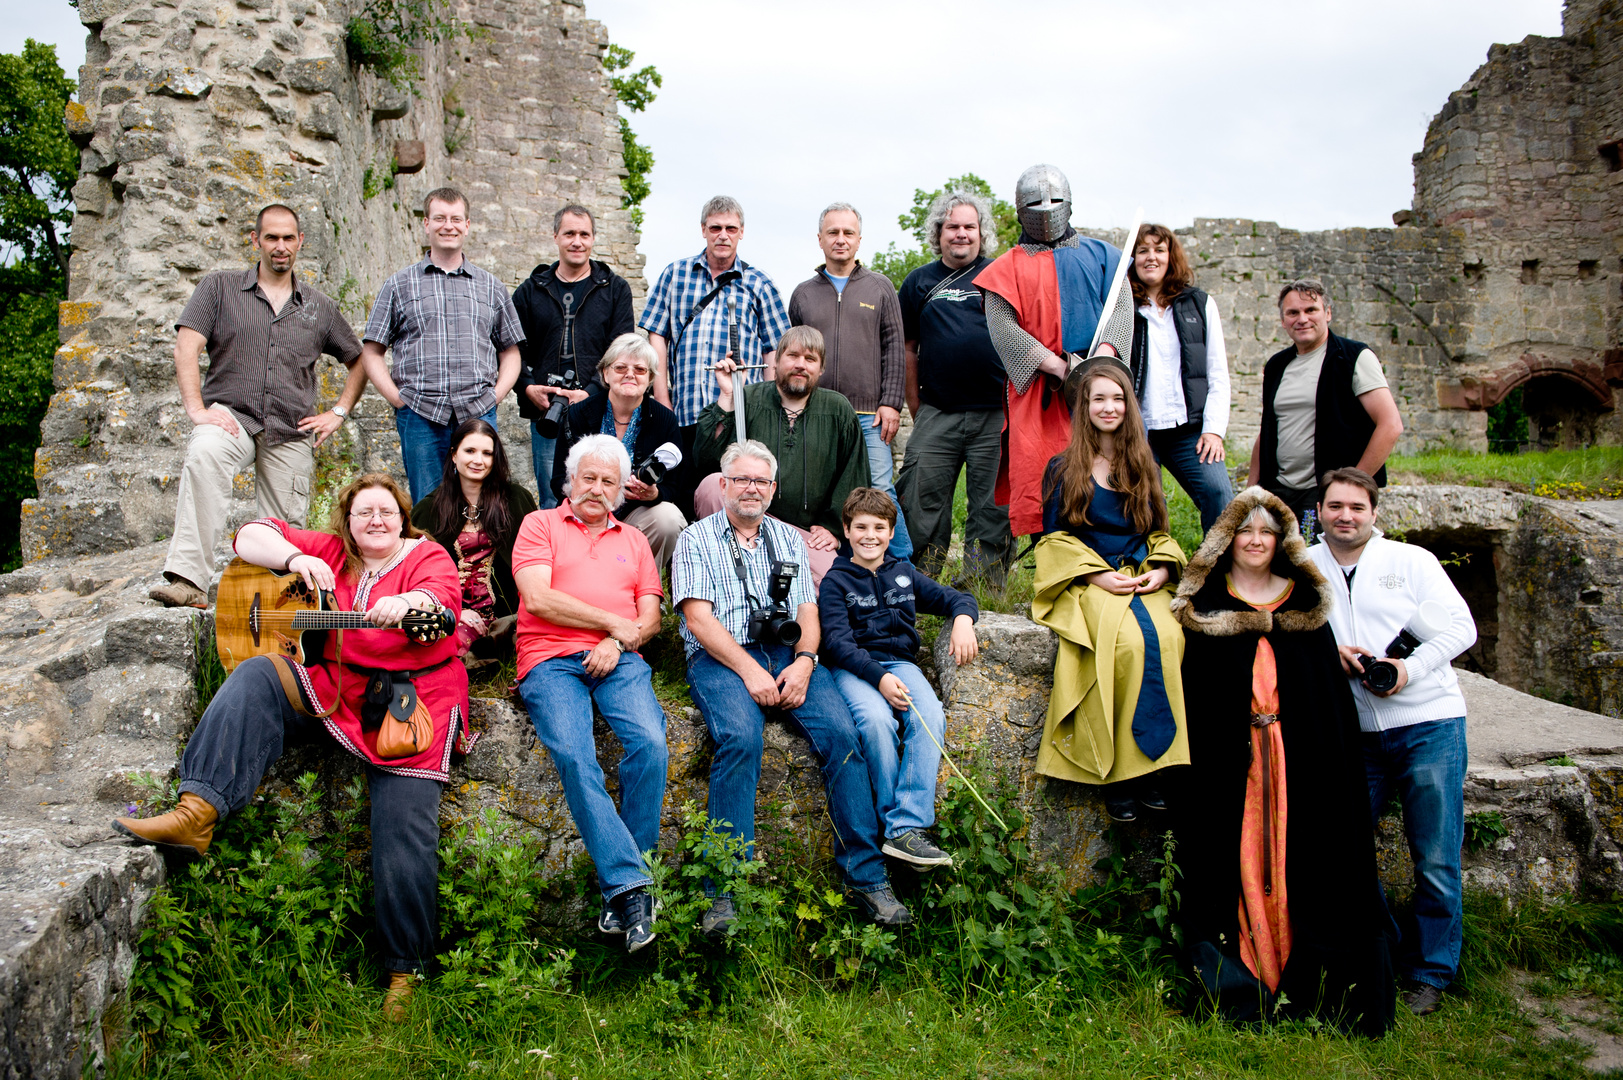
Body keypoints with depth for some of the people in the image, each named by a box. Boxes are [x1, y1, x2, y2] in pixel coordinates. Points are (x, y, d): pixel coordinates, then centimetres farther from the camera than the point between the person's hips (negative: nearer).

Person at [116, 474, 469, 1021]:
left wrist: (406, 604, -44)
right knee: (257, 677, -20)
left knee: (403, 833, -13)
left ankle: (404, 968, 0)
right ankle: (197, 813, -29)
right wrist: (295, 558, -8)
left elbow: (441, 596, -21)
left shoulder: (427, 556, 0)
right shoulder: (330, 552, 14)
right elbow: (252, 536, 12)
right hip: (333, 688, 5)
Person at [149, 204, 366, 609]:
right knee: (204, 454, -36)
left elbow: (359, 361, 24)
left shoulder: (319, 306, 16)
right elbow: (187, 347, -1)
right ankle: (188, 580, -43)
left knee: (286, 534, -1)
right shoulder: (220, 287, 9)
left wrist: (338, 413, 11)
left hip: (291, 432, 3)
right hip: (230, 415, -3)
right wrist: (196, 408, -14)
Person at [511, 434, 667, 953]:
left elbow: (650, 617, 17)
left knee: (650, 742, -28)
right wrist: (613, 622, 0)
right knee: (574, 755, -31)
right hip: (552, 662, -2)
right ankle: (632, 882, -30)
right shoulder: (540, 524, 15)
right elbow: (538, 599, -1)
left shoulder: (632, 540, 27)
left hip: (620, 660, 2)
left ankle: (619, 887, -19)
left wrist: (619, 642, -5)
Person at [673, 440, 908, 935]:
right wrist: (749, 670, -14)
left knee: (842, 733, -23)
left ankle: (865, 873, -18)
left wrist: (803, 662, -7)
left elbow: (808, 611, 14)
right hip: (720, 657, -3)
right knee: (740, 738, -33)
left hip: (787, 652, 4)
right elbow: (698, 618, -2)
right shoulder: (696, 539, 10)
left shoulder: (789, 538, 23)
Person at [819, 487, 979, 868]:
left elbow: (955, 597, 21)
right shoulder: (835, 582, 6)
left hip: (900, 663, 3)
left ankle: (906, 830, -33)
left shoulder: (903, 573, 20)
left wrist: (963, 619, -5)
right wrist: (878, 678, -22)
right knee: (876, 719, -36)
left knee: (931, 716, -29)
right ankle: (895, 820, -21)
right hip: (852, 668, -3)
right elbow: (837, 641, -6)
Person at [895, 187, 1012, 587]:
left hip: (995, 414, -1)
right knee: (922, 496, -1)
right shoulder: (919, 282, 13)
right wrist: (915, 406, 9)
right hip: (936, 414, 2)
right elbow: (908, 348, 15)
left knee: (991, 502, 2)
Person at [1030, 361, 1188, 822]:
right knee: (1128, 640, -35)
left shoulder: (1144, 467, 20)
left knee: (1167, 637, -31)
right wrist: (1097, 576, -9)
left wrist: (1161, 568, 0)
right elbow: (1054, 537, 5)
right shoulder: (1063, 468, 10)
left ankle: (1148, 764, -24)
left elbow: (1159, 532, 22)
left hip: (1143, 579, 3)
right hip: (1085, 583, -3)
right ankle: (1116, 770, -26)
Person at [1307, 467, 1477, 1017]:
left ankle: (1429, 973, 15)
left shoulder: (1412, 560, 7)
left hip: (1429, 724, -2)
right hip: (1356, 736, 2)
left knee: (1436, 863, -1)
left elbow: (1461, 626, 1)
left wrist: (1410, 668, -13)